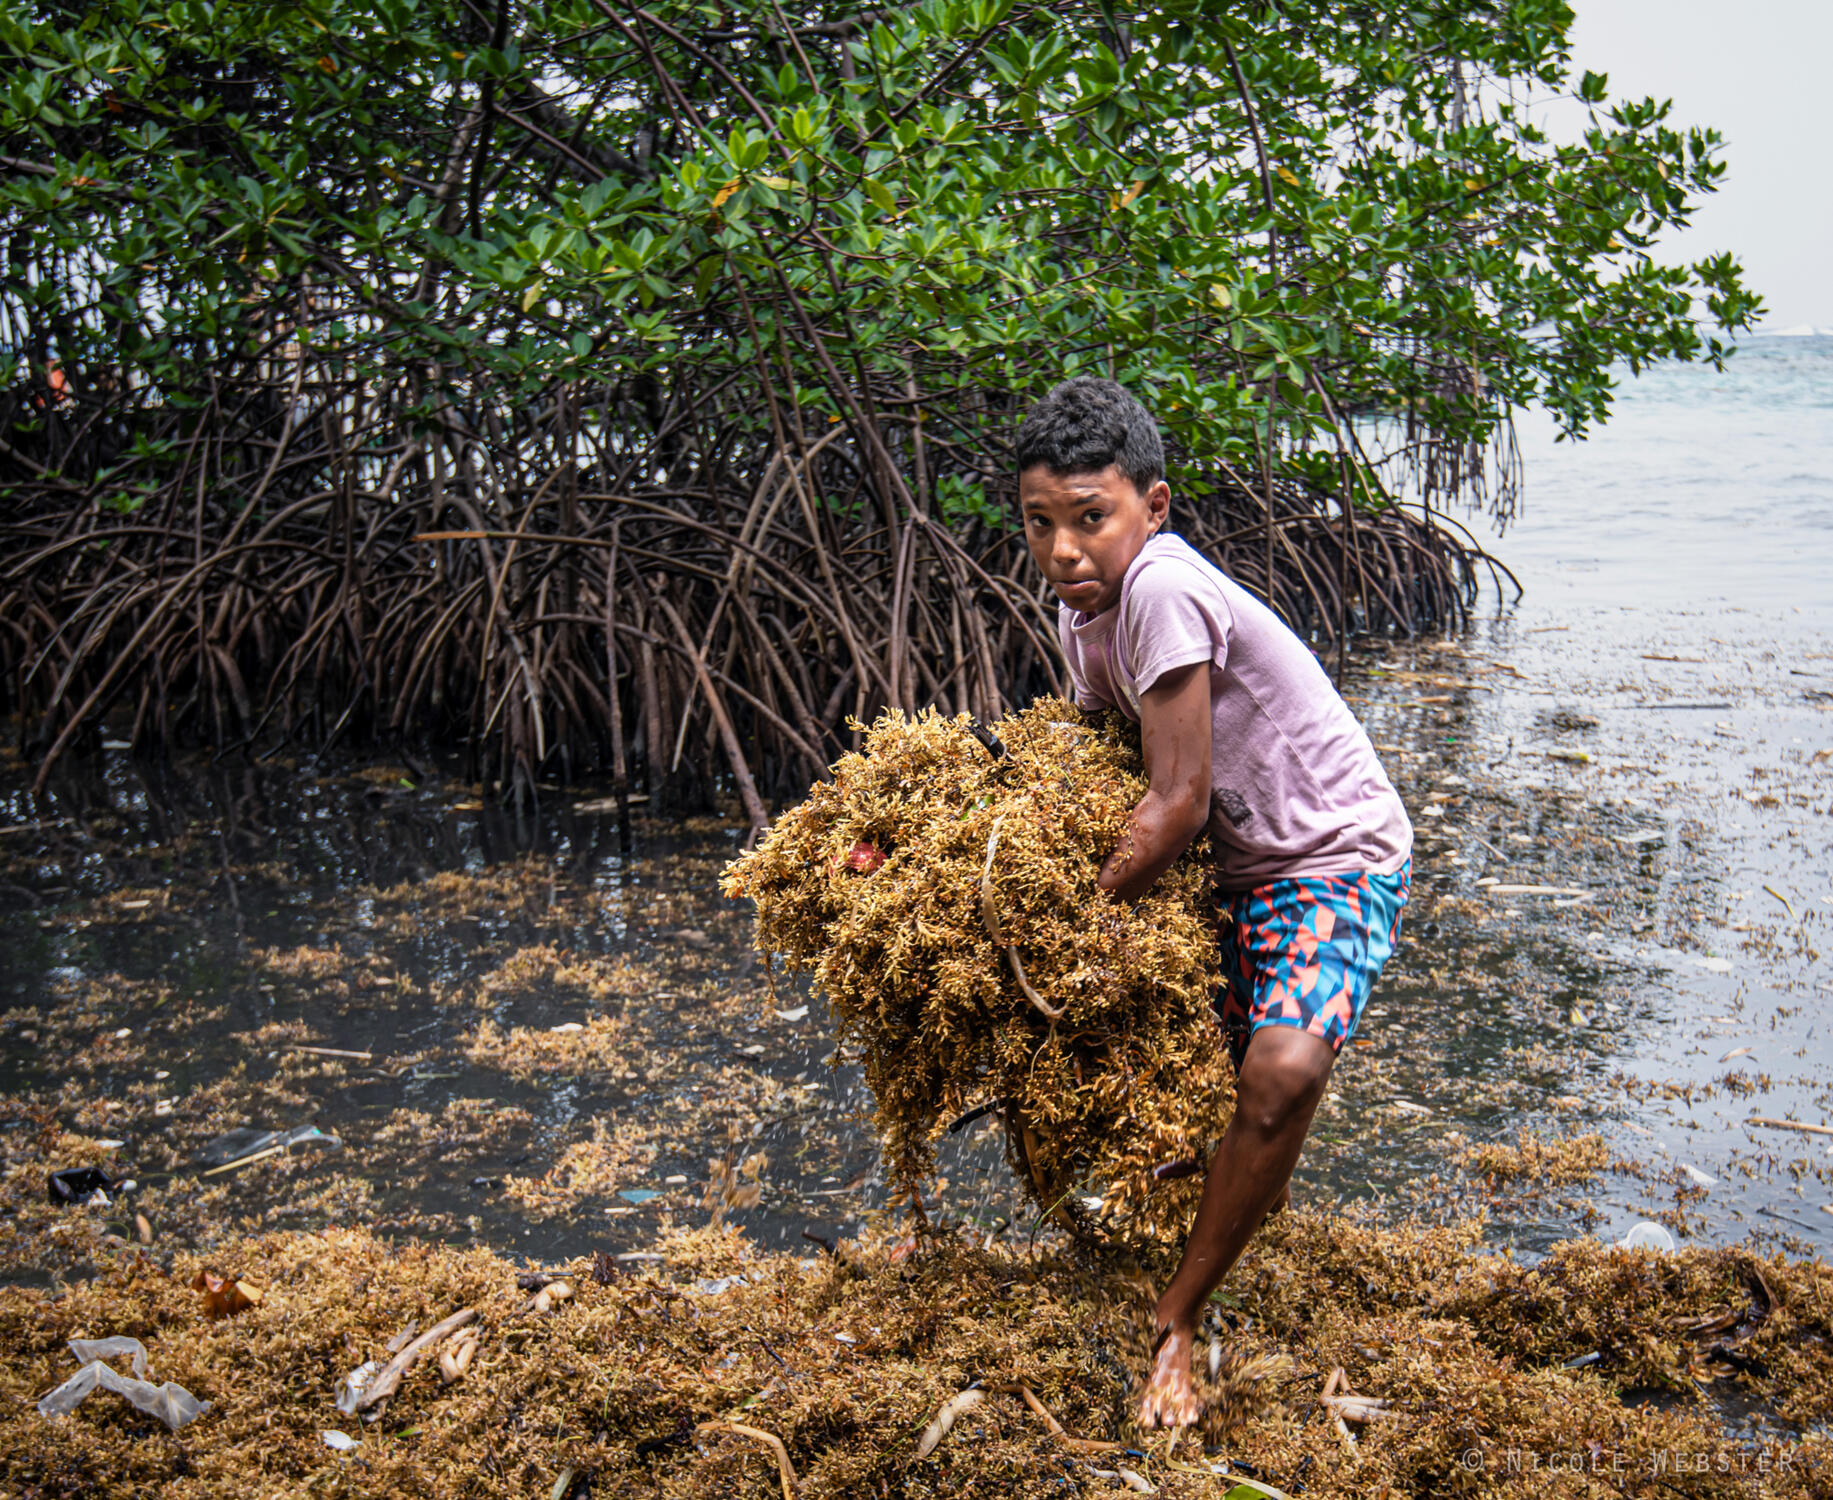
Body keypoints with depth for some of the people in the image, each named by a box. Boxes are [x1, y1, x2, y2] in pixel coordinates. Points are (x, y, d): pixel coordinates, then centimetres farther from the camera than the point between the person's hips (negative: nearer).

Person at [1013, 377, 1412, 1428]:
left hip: (1339, 855, -9)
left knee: (1284, 1068, -29)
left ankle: (1180, 1319, -10)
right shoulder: (1084, 606, 0)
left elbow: (1178, 806, -26)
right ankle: (1256, 1186, 46)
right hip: (1238, 861, 9)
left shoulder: (1163, 590, -28)